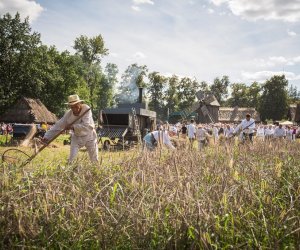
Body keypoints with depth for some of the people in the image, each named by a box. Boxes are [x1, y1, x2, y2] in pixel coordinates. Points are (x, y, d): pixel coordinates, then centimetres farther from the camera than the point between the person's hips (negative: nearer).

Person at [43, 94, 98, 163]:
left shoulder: (86, 109, -25)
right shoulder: (68, 114, -15)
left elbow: (86, 125, -33)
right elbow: (58, 125, -15)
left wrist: (73, 127, -37)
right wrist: (47, 136, -20)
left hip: (89, 136, -2)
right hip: (76, 137, 2)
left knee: (94, 159, 7)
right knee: (72, 158, -7)